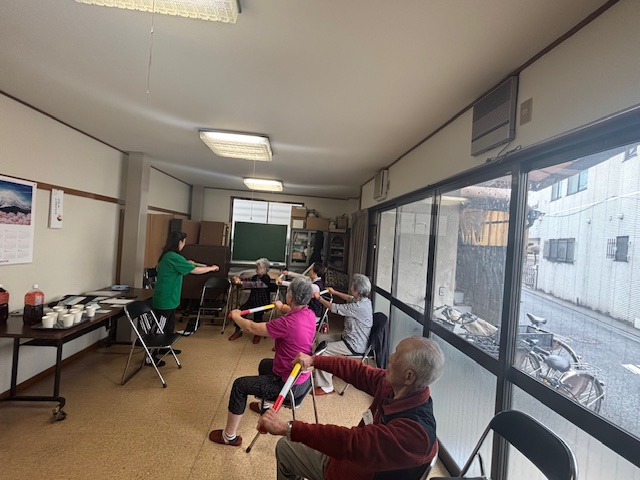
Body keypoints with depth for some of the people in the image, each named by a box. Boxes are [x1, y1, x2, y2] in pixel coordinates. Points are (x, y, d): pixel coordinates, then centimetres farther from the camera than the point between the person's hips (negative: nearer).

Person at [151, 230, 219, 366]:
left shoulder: (168, 255, 8)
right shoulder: (174, 257, -21)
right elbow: (195, 271, -17)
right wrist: (212, 268, -5)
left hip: (168, 298, 10)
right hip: (165, 300, -10)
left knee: (170, 324, 22)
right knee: (160, 328, -2)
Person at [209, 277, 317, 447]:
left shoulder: (287, 323, -34)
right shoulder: (310, 314, -9)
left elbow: (252, 328, -21)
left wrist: (236, 317, -1)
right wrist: (282, 307, 38)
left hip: (289, 385, -8)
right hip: (303, 377, 8)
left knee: (239, 385, 5)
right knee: (264, 364, 33)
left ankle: (229, 436, 20)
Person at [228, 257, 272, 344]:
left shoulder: (266, 278, -13)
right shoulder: (255, 277, 11)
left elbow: (254, 284, -26)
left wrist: (241, 282, -32)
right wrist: (238, 279, -3)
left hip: (262, 302, -6)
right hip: (252, 300, 6)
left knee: (257, 313, -27)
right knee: (241, 310, -16)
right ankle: (238, 331, -1)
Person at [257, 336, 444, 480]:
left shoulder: (414, 431, -38)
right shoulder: (393, 386, -16)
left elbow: (353, 442, -43)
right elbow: (358, 372, -1)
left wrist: (286, 428, -43)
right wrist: (313, 360, 3)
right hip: (344, 458, 7)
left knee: (286, 446, 2)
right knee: (285, 446, 18)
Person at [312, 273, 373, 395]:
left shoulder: (359, 306, -29)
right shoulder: (362, 300, -1)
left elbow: (334, 308, -20)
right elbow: (350, 298, 25)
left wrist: (319, 298, -5)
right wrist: (334, 292, 34)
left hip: (354, 345, -10)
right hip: (350, 337, 10)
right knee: (321, 337, 13)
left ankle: (326, 387, -6)